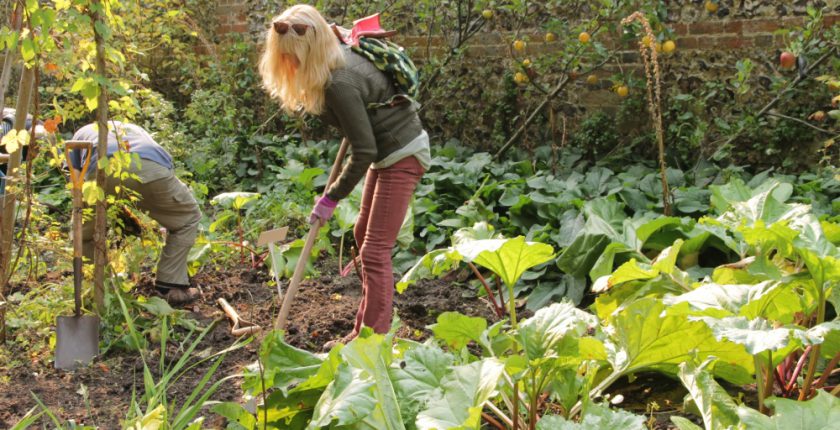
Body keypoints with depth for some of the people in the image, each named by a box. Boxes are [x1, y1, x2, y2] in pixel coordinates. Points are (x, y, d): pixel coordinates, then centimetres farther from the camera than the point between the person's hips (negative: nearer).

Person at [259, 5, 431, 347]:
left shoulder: (340, 84, -30)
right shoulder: (339, 53, -3)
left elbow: (364, 151, -25)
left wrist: (333, 196, -15)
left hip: (402, 155, -10)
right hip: (386, 151, 10)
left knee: (375, 249, -8)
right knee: (363, 235, 17)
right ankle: (366, 330, 28)